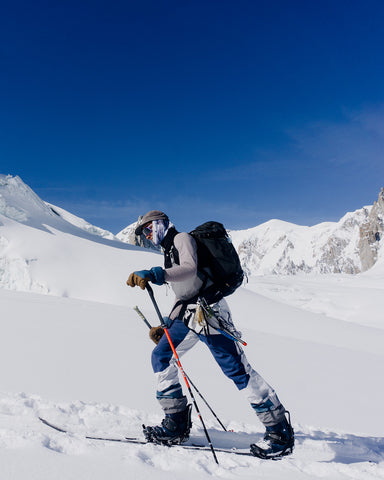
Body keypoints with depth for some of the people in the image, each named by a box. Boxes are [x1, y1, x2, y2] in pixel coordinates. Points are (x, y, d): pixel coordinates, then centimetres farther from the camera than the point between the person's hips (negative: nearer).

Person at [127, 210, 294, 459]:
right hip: (190, 313, 10)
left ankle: (280, 431, 3)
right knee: (161, 357, 4)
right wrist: (166, 325, 23)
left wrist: (154, 275, -36)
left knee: (237, 369, -9)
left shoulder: (182, 238, -3)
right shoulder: (169, 250, 23)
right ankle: (177, 425, 12)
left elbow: (189, 270, -25)